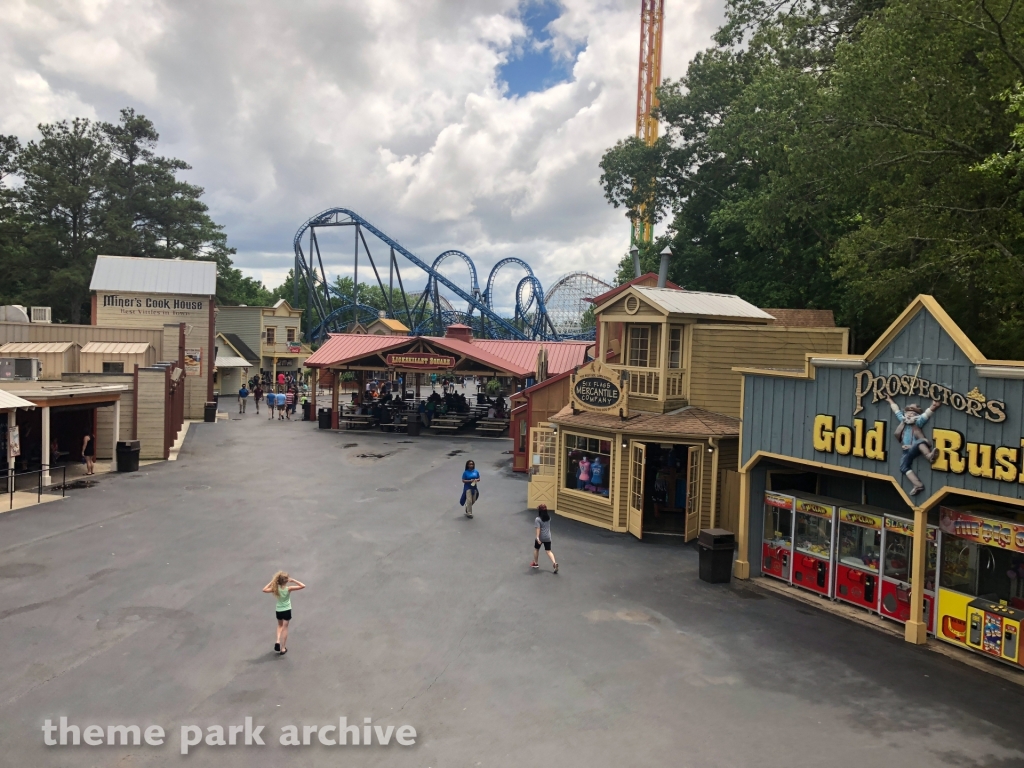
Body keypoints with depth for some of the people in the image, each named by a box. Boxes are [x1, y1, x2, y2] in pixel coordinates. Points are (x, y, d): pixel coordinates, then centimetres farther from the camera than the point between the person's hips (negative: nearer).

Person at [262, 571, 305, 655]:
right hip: (287, 610, -2)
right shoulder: (289, 589, -21)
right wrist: (293, 580, -18)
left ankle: (278, 641, 5)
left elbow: (264, 589, -4)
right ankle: (283, 648, 12)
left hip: (279, 610, 2)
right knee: (285, 628, 9)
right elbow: (303, 586, -21)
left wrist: (272, 582, -7)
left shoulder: (276, 589, -16)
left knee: (280, 625, 27)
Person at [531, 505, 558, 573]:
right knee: (548, 551, 5)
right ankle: (554, 563, -15)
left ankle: (535, 563, 32)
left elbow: (538, 529, -25)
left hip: (540, 537, -4)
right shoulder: (549, 518, 1)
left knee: (536, 549, 19)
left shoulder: (538, 519, -17)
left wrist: (537, 537, -29)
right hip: (547, 537, 4)